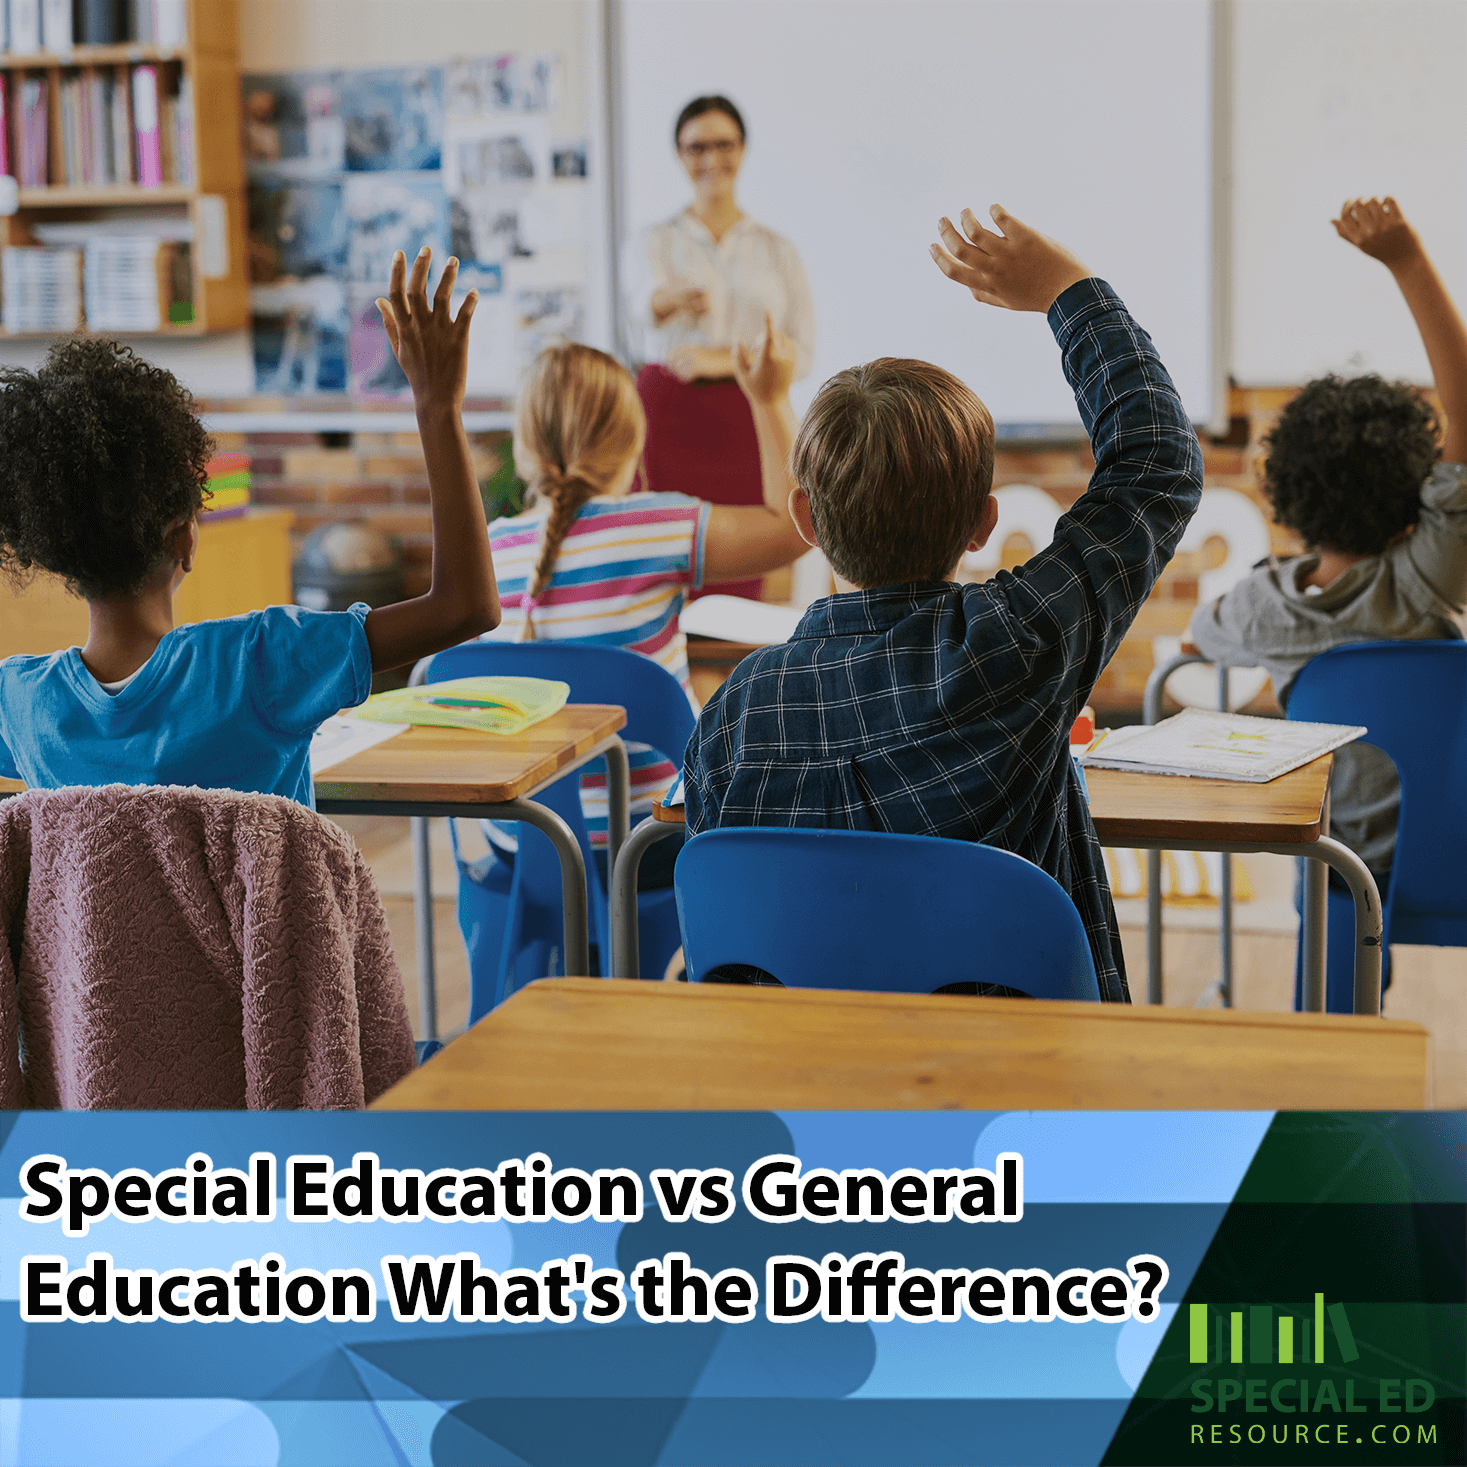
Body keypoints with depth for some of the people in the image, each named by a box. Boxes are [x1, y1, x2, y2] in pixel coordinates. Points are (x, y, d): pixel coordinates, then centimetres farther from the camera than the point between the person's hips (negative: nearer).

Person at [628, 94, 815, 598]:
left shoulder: (777, 249, 12)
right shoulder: (659, 241, 7)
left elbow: (803, 353, 6)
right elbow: (647, 301, -15)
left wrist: (723, 359, -9)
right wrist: (677, 297, -40)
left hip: (745, 424, 1)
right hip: (670, 418, -1)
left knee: (738, 578, -3)